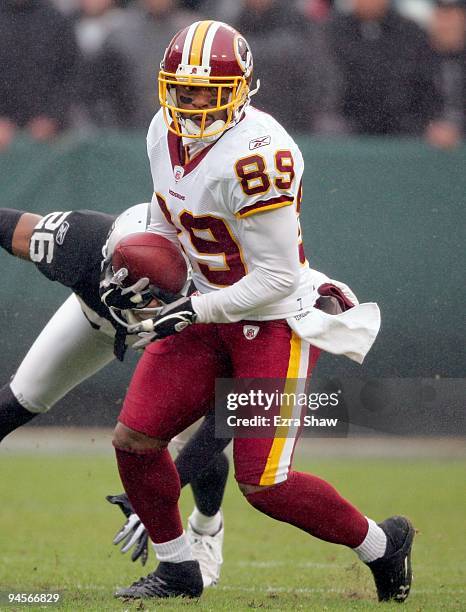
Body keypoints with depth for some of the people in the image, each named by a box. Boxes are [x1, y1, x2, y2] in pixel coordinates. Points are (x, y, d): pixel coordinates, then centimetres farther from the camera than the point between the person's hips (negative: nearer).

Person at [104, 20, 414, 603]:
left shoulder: (256, 154, -26)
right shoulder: (166, 133, 0)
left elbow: (276, 278, -23)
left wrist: (191, 311, -21)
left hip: (278, 321, -8)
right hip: (210, 312, 8)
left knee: (262, 483, -10)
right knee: (133, 439, -2)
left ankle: (380, 544, 12)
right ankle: (176, 569, 17)